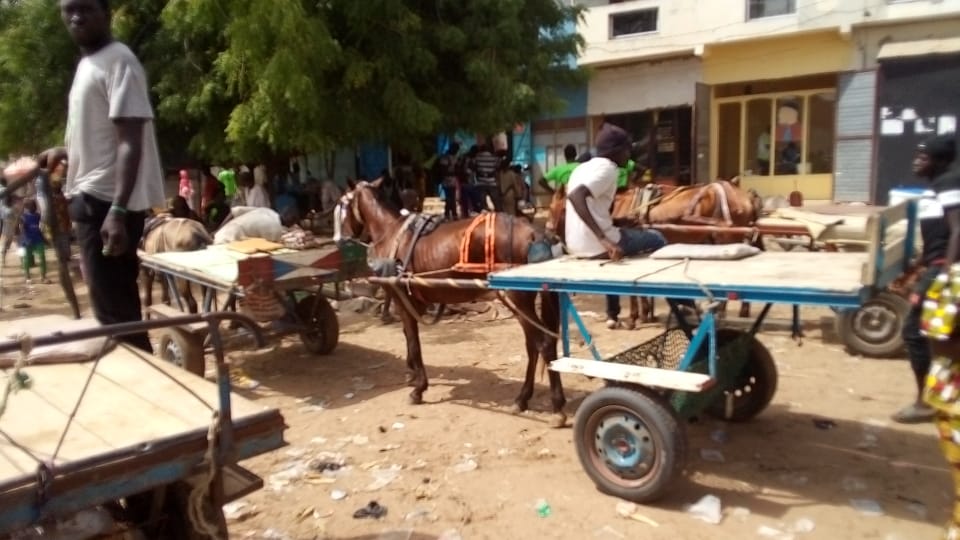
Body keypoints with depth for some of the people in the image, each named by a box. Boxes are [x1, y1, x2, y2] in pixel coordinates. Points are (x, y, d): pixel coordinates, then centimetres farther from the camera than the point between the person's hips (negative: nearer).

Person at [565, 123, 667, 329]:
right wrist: (603, 239, -31)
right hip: (594, 245, -9)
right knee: (656, 239, 13)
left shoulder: (585, 167, 16)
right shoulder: (607, 167, -10)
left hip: (576, 246, 9)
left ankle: (613, 314, 39)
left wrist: (620, 221, 22)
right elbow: (575, 196, -28)